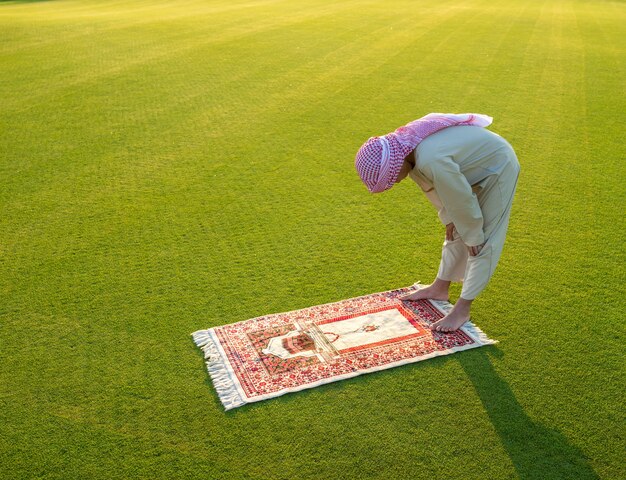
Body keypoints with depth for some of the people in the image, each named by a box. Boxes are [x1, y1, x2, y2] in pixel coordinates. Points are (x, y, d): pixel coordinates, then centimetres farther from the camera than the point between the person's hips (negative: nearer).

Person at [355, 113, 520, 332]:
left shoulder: (431, 161, -41)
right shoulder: (403, 145, -13)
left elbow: (462, 201, -28)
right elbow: (435, 188, 2)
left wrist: (473, 237, -14)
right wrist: (449, 219, 6)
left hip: (498, 169, -9)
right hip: (476, 166, 9)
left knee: (483, 243, -6)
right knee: (456, 233, 16)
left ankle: (462, 309, -1)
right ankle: (440, 288, 29)